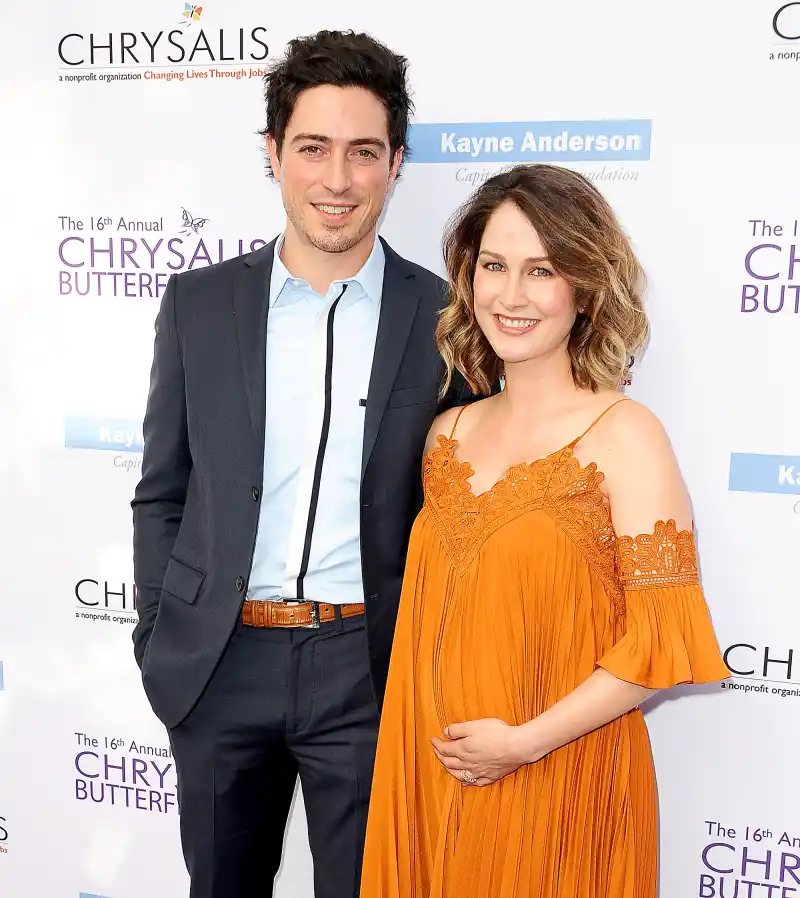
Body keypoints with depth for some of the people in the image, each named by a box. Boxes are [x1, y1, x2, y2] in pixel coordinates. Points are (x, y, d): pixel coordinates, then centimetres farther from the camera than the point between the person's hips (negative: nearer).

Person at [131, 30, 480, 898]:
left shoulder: (444, 317, -3)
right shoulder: (199, 303, 1)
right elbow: (162, 493, 6)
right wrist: (157, 642, 2)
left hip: (368, 668, -1)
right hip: (217, 665, 2)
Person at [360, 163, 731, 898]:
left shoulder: (625, 437, -13)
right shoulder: (448, 434, 3)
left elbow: (664, 639, -14)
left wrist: (524, 741, -15)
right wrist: (423, 742, 2)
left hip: (560, 781, -4)